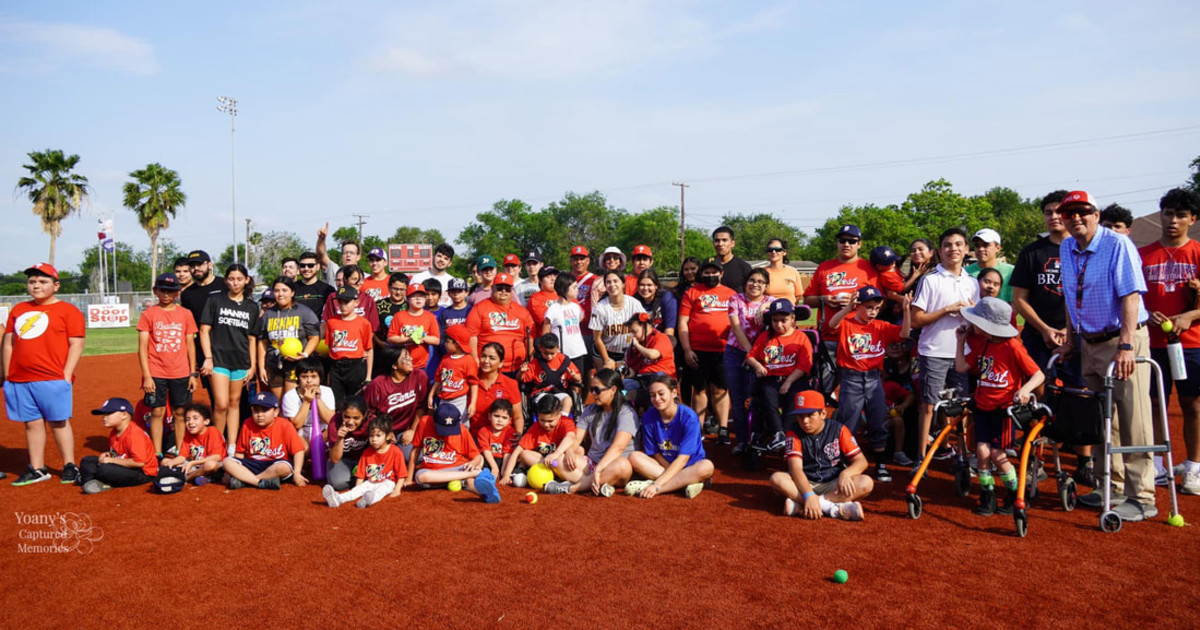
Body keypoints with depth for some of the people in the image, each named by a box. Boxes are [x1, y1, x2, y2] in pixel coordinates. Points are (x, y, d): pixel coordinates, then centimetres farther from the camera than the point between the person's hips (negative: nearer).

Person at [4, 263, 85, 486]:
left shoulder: (67, 310, 0)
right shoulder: (18, 310, 16)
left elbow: (76, 344, -5)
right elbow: (8, 344, 18)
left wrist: (66, 376, -11)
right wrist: (7, 376, 11)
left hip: (53, 379, -5)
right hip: (19, 381, 5)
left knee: (58, 422, -1)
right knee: (32, 423, 8)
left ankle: (70, 466, 8)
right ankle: (36, 469, 15)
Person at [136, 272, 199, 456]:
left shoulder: (185, 314, 6)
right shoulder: (148, 314, 1)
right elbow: (142, 347, -1)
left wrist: (193, 373, 6)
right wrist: (146, 376, -8)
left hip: (181, 373, 2)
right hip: (156, 374, -1)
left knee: (180, 412, 5)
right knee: (157, 412, 1)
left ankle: (179, 453, 14)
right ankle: (157, 455, 8)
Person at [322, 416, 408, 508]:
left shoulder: (395, 452, -7)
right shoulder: (367, 452, 6)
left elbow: (401, 474, -7)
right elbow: (361, 474, 10)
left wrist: (397, 490, -16)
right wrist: (356, 490, 1)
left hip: (387, 482, -4)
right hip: (371, 482, 4)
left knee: (381, 489, -35)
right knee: (361, 488, -23)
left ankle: (370, 499, -68)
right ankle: (337, 498, -49)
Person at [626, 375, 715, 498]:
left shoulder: (688, 417, -18)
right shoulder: (649, 417, -7)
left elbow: (683, 458, -22)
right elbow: (654, 453, 0)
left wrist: (656, 484, -30)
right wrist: (672, 473, -18)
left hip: (689, 467, -3)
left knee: (707, 466, -35)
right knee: (634, 457, -21)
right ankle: (683, 483, -28)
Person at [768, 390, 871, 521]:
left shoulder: (838, 429, -4)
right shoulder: (795, 432, -6)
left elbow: (861, 461, -6)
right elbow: (795, 468, -18)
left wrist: (845, 474, -29)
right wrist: (809, 495, -35)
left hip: (833, 485, 1)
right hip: (805, 484, -1)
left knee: (866, 483, -28)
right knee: (777, 479, -30)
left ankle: (800, 506, -34)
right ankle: (834, 508, -34)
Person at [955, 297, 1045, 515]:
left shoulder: (1012, 346, -14)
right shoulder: (980, 343, 5)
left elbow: (1039, 375, -13)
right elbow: (961, 367, 7)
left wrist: (1025, 389, -31)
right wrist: (960, 341, 3)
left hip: (1004, 408, -5)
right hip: (982, 407, 5)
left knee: (997, 454, -5)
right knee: (982, 451, -6)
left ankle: (1017, 495, 17)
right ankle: (987, 498, 9)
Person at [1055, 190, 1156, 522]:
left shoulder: (1118, 245, -14)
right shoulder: (1066, 249, 7)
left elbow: (1131, 296, -21)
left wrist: (1126, 347, -29)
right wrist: (1070, 338, 15)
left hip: (1122, 340, -7)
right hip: (1090, 343, 7)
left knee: (1132, 420, -6)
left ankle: (1141, 498, 1)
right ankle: (1112, 487, 26)